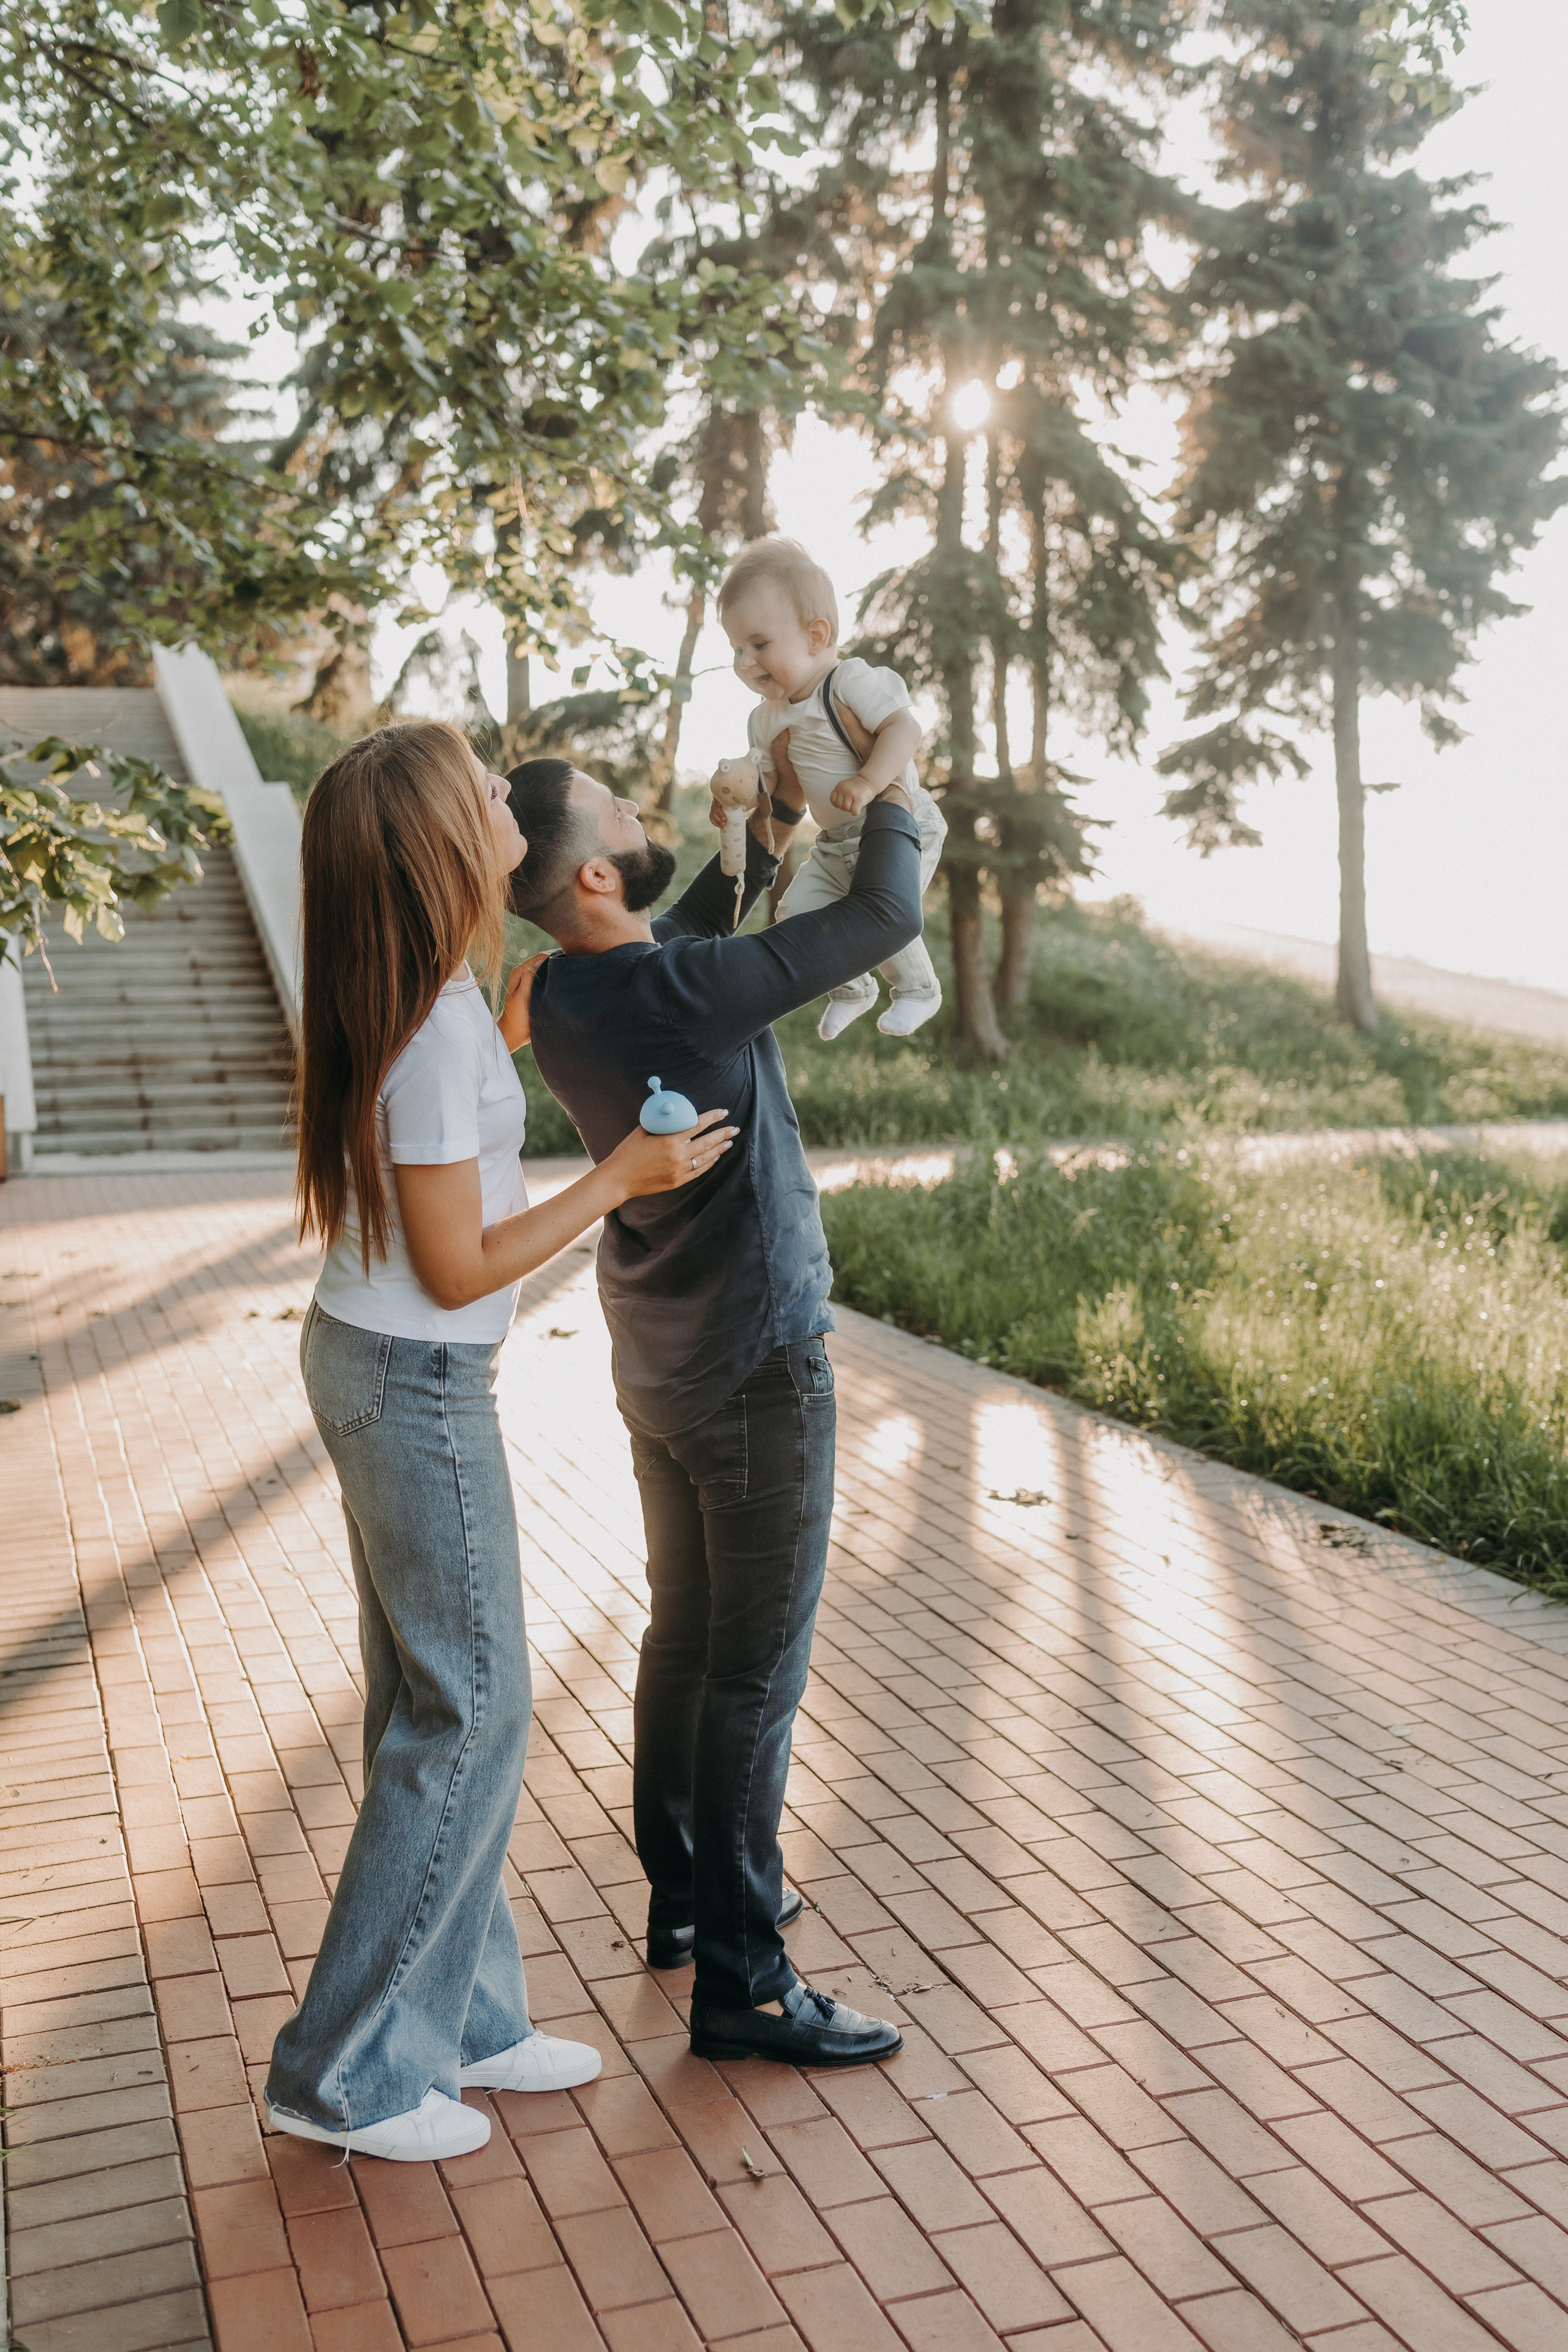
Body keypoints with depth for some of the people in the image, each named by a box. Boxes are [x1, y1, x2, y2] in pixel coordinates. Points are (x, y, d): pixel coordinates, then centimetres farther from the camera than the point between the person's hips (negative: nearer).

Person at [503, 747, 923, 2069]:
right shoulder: (680, 991, -26)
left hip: (660, 1366, 9)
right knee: (757, 1674, 0)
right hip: (757, 1371, -9)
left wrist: (762, 835, 16)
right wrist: (893, 799, -3)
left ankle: (683, 1896, 35)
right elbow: (886, 920, -20)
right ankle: (741, 1980, 10)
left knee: (683, 1637, 20)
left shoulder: (562, 996, -1)